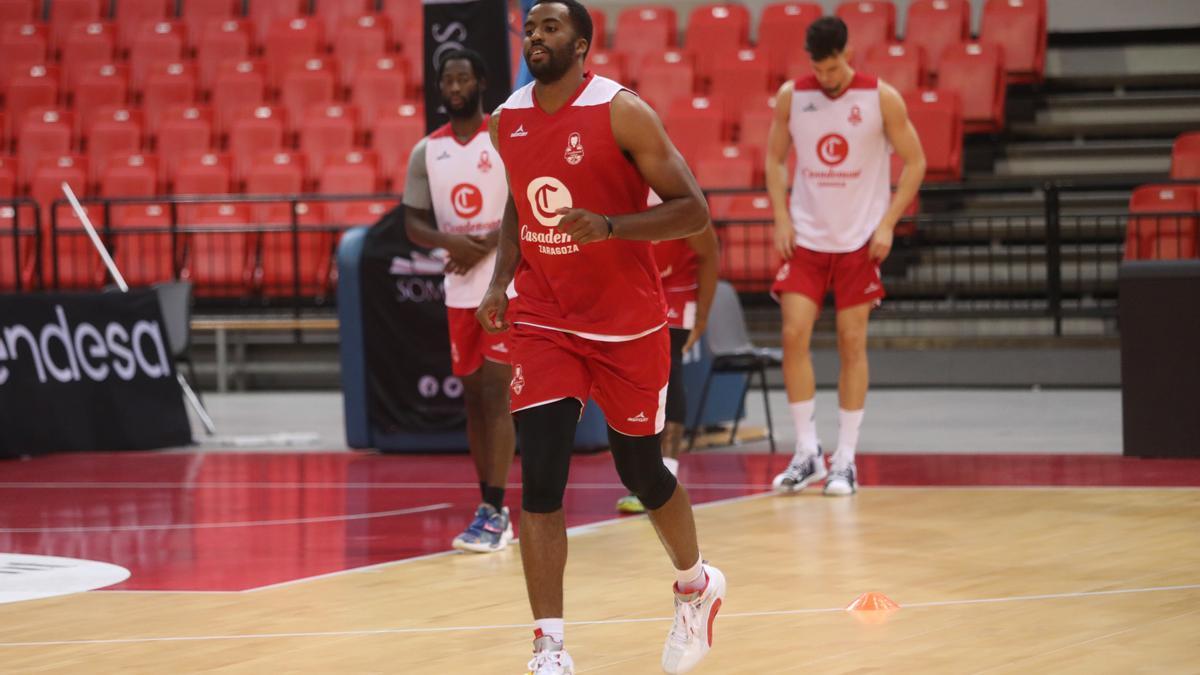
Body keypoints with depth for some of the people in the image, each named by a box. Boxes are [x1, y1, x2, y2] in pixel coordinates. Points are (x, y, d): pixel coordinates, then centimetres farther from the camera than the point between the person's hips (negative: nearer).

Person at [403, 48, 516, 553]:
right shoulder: (426, 152, 8)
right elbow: (413, 222, 8)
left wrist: (487, 244, -20)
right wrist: (449, 241, -13)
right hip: (459, 289, 5)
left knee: (494, 392, -12)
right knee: (472, 395, 8)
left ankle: (493, 513, -14)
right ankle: (491, 508, 15)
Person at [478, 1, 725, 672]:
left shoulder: (622, 112, -14)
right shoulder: (509, 120, 2)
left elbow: (693, 210, -15)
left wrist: (610, 227, -28)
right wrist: (502, 279, 5)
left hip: (628, 327, -3)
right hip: (544, 326, 3)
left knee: (641, 471, 10)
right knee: (540, 479, -11)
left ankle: (697, 585, 41)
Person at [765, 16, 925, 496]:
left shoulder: (881, 98, -8)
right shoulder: (791, 96, -1)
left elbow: (914, 162, -1)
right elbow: (774, 158, 10)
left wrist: (887, 224, -10)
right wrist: (780, 217, -3)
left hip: (860, 241, -2)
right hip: (806, 238, 2)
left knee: (852, 345, 0)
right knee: (793, 336, -9)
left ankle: (845, 461, 6)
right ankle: (807, 453, 1)